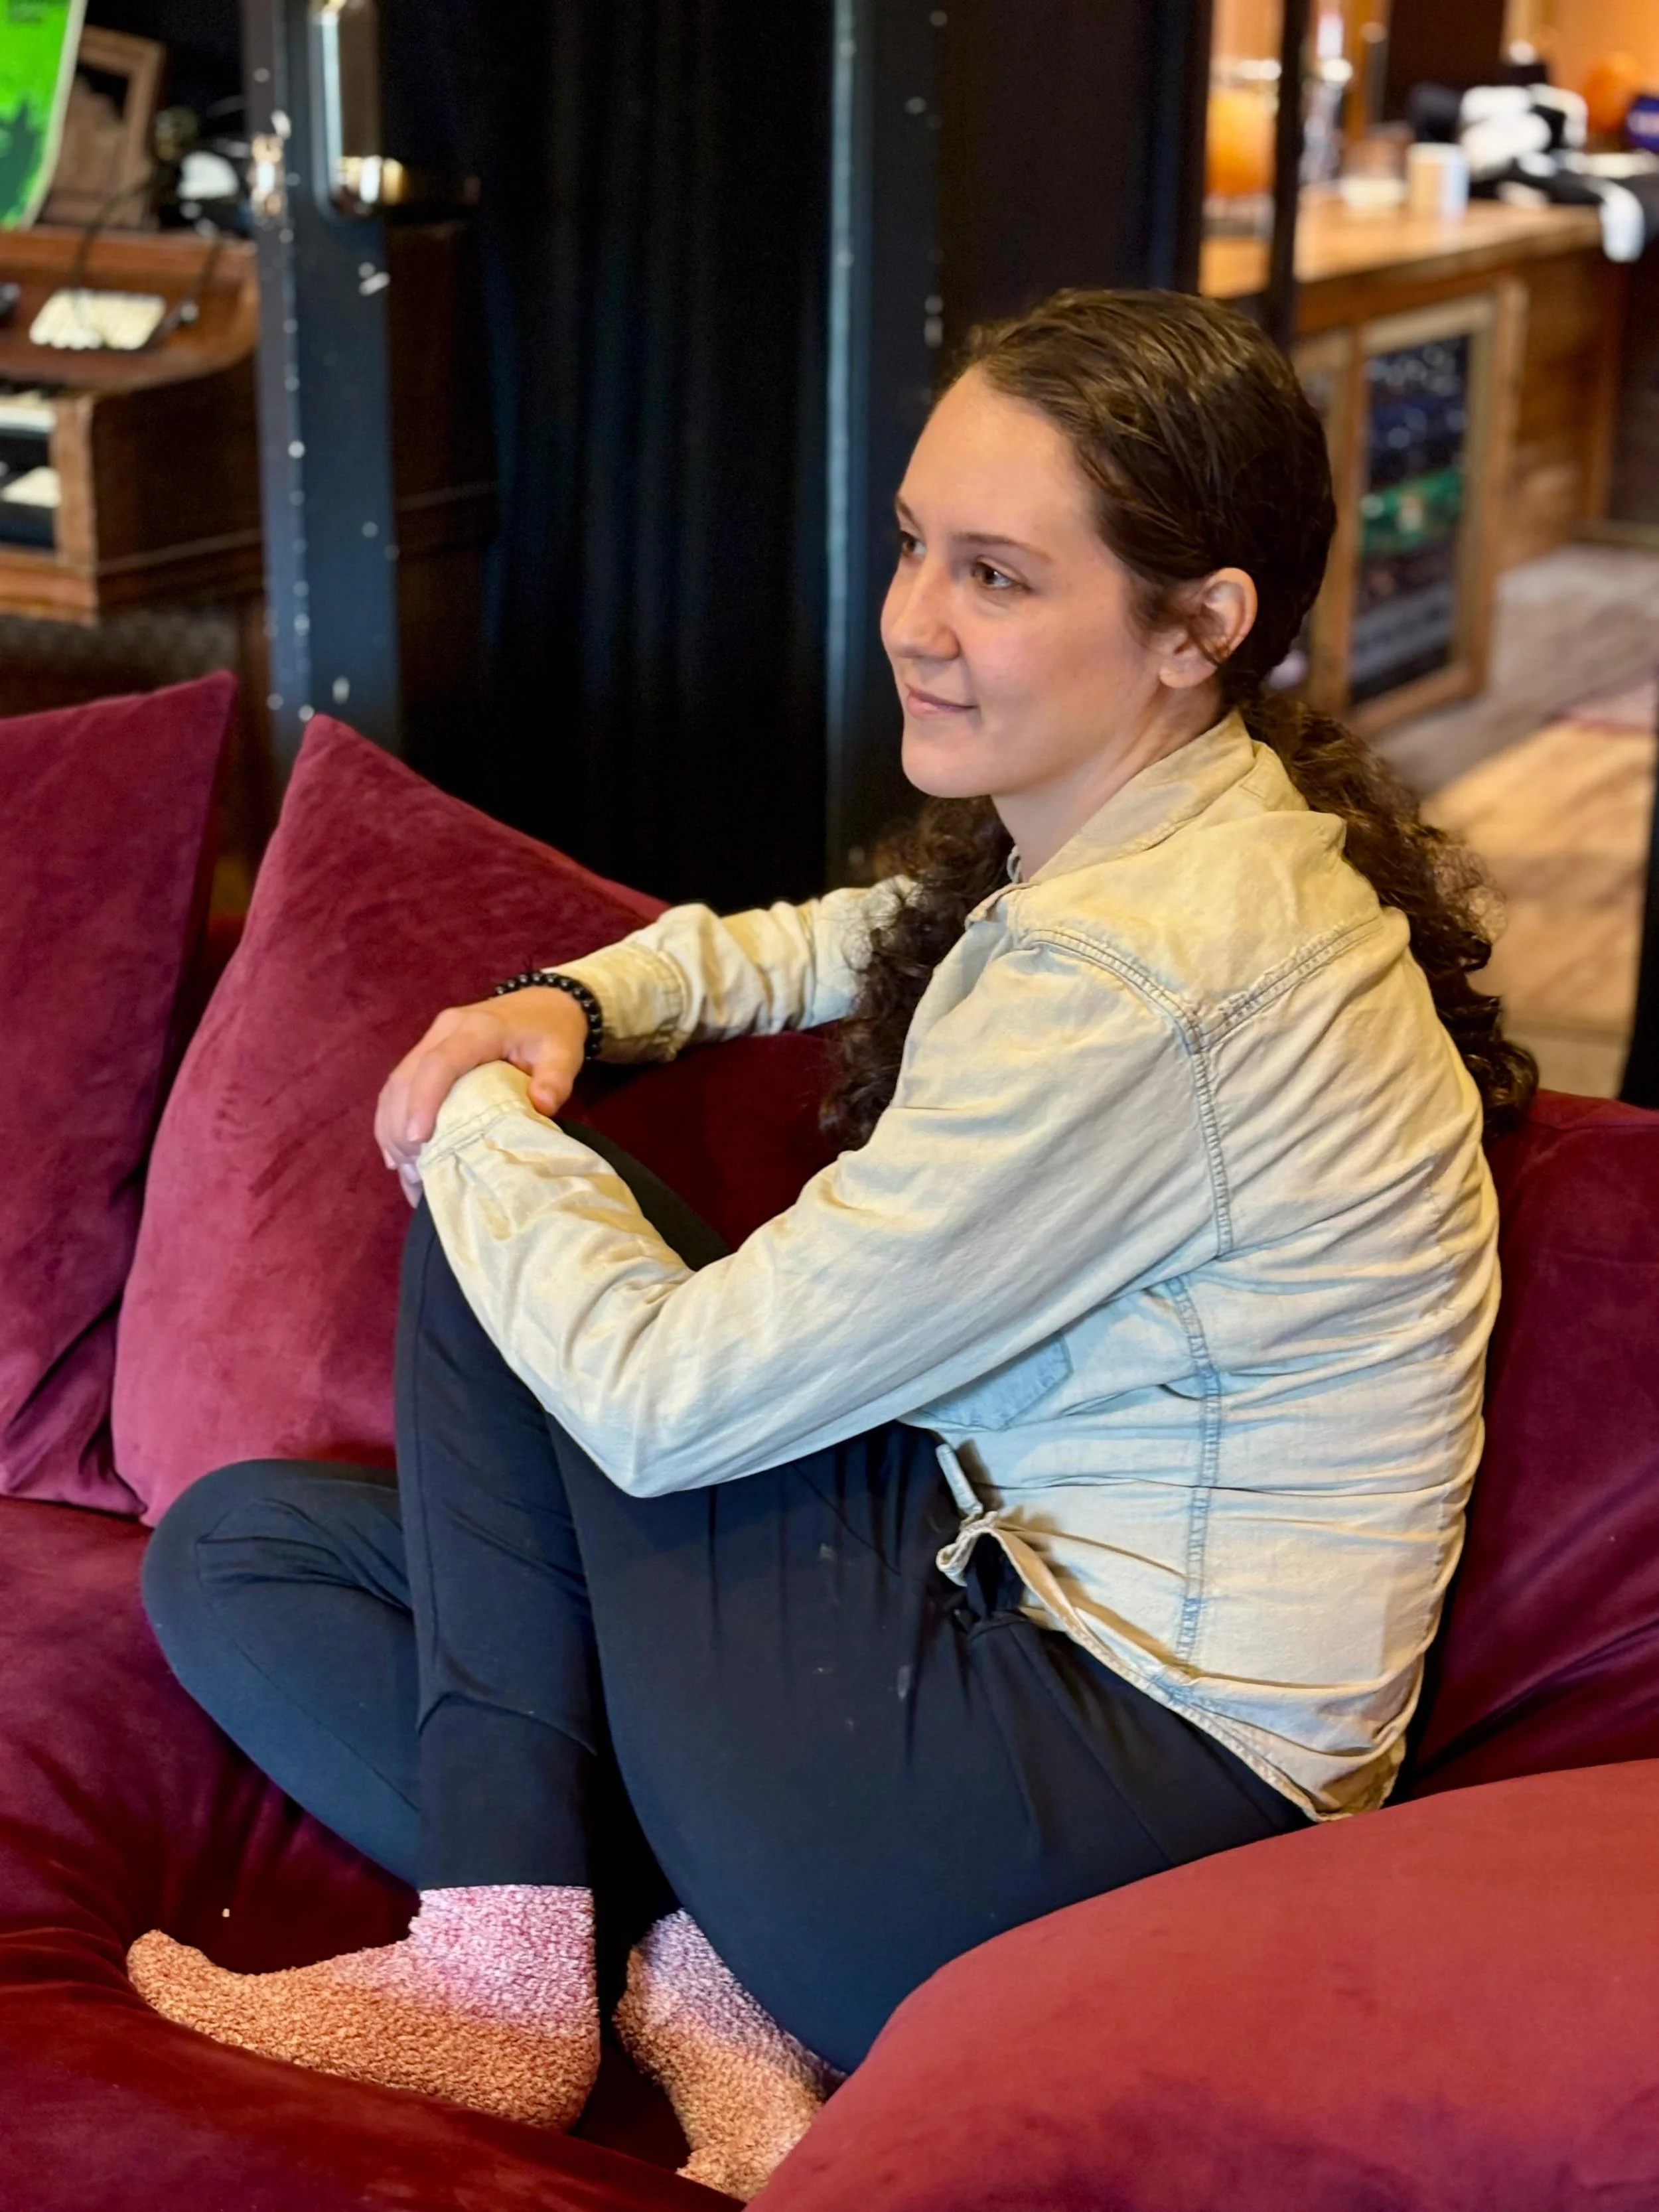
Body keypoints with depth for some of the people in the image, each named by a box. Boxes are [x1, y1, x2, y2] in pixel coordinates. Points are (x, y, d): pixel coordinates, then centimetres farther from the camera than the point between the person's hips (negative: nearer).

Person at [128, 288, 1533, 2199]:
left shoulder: (1145, 972, -25)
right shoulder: (1090, 842, 5)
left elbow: (668, 1397, -21)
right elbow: (842, 945, 29)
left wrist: (486, 1137, -1)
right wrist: (583, 1003, 8)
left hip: (1131, 1793, -10)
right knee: (232, 1550, 6)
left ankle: (506, 1966, 1)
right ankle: (688, 1967, -6)